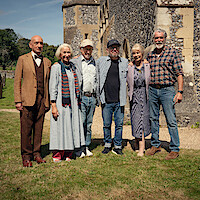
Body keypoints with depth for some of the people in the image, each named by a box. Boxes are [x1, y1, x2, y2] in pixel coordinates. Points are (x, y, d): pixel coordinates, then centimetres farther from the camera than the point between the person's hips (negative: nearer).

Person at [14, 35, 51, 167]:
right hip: (27, 99, -3)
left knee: (39, 128, 7)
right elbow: (17, 81, 2)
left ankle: (37, 154, 19)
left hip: (42, 99, 3)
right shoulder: (23, 59, 6)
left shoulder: (47, 62, 15)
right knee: (26, 129, 0)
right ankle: (26, 156, 12)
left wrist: (48, 101, 10)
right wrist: (18, 100, -6)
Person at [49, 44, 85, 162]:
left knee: (72, 127, 7)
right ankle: (57, 155, 11)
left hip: (72, 103, 6)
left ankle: (68, 154, 18)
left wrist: (78, 101, 15)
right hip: (61, 102, -5)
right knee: (60, 127, -2)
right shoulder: (56, 67, -3)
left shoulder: (73, 67, 14)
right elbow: (53, 87, -7)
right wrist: (53, 106, -14)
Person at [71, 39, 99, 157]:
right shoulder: (74, 62, 5)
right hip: (80, 97, -3)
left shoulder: (95, 64, 16)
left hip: (92, 98, 4)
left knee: (89, 124, 8)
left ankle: (87, 147, 17)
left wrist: (97, 98, 13)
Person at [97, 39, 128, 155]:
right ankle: (107, 145, 24)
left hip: (119, 101, 1)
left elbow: (127, 79, 21)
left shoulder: (125, 62, 9)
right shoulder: (101, 61, 6)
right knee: (106, 124, 6)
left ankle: (117, 146, 18)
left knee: (119, 124, 4)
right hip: (106, 100, 0)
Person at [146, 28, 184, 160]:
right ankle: (156, 145, 23)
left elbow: (179, 73, -3)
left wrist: (180, 91, -10)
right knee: (153, 119, 10)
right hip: (152, 90, 5)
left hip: (167, 90, -4)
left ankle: (175, 149, 7)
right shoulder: (150, 55, 12)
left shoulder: (172, 53, 0)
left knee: (171, 121, -3)